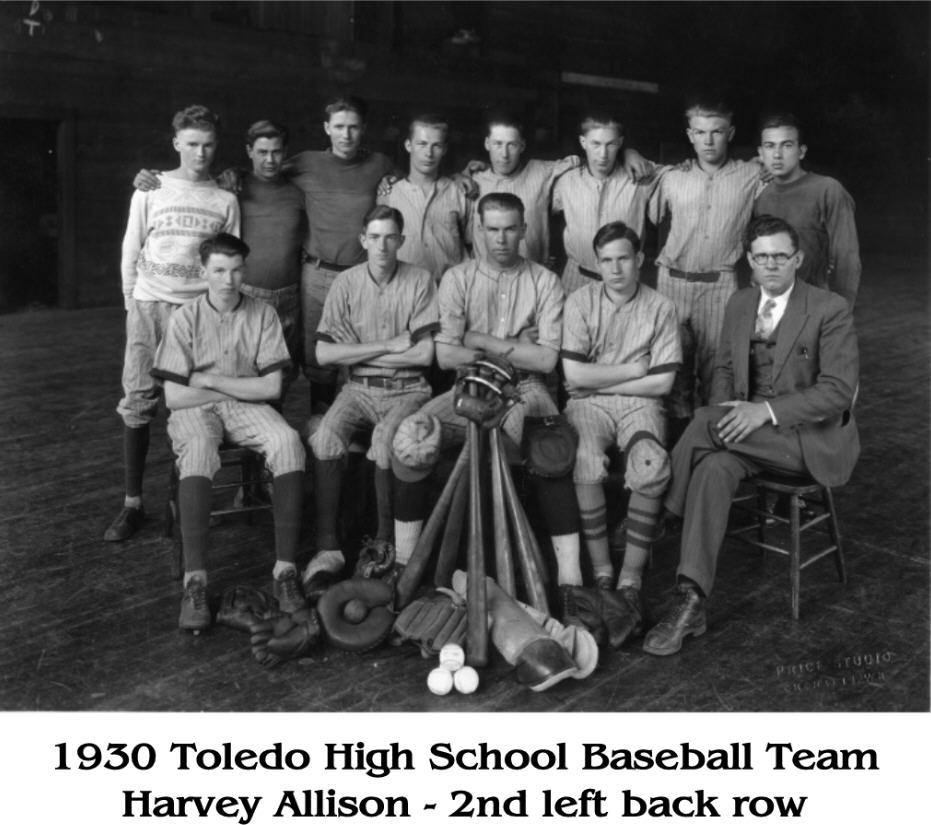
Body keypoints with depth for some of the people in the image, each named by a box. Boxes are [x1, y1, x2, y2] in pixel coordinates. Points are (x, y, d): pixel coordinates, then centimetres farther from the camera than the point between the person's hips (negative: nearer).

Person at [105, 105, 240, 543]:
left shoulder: (225, 201, 8)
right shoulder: (150, 190, 7)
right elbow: (130, 255, 9)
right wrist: (133, 306, 4)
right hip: (149, 305, 0)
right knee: (137, 401, -4)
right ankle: (132, 503, 3)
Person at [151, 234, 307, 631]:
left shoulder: (262, 314, 0)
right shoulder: (185, 318, -3)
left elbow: (271, 387, -5)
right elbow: (174, 396, -9)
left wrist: (211, 380, -9)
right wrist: (239, 386, -6)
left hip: (247, 406, 2)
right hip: (195, 410, -1)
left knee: (288, 442, -30)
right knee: (197, 449, -36)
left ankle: (285, 568, -29)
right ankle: (195, 581, -38)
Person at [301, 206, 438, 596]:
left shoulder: (419, 281, -1)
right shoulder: (346, 284, 4)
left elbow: (424, 354, -9)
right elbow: (324, 353, -5)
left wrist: (358, 353, -7)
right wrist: (388, 346, -10)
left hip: (408, 389, -2)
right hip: (358, 389, 2)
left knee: (387, 438, -32)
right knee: (325, 436, -26)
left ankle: (386, 542, -14)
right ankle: (328, 548, -21)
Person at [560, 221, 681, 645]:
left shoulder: (660, 308, 3)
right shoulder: (580, 301, 1)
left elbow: (661, 383, -4)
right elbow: (575, 375, -8)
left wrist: (603, 380, -5)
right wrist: (635, 369, -4)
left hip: (638, 404, 0)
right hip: (587, 403, 0)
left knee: (651, 466, -31)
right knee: (587, 463, -32)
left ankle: (631, 579, -21)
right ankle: (601, 574, -19)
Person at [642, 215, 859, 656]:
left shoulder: (830, 310, -8)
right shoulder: (739, 305, 10)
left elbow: (839, 390, -15)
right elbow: (723, 367, 19)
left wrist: (767, 410, -26)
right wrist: (726, 413, -4)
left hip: (812, 437, -5)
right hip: (749, 429, 5)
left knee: (705, 421, -28)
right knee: (713, 467, -29)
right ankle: (690, 602, -31)